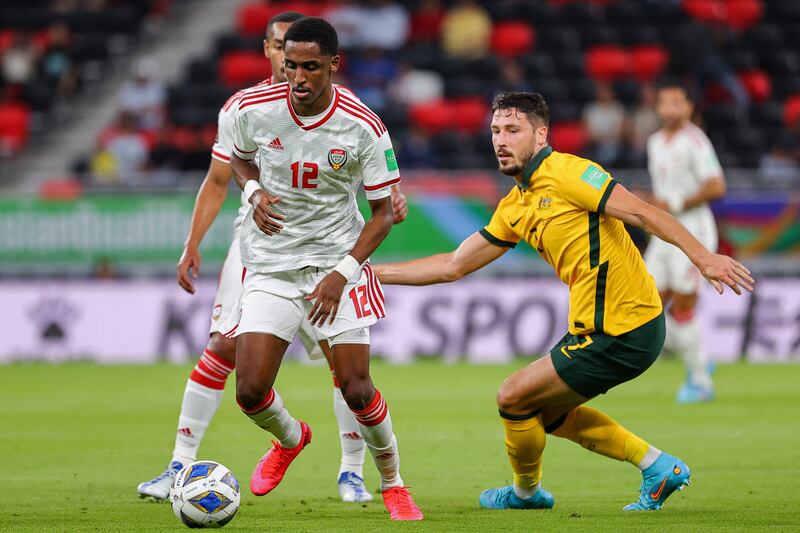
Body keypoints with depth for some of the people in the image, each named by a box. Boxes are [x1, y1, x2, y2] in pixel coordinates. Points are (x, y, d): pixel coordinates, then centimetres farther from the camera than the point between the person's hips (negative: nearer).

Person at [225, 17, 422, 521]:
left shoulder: (364, 128, -16)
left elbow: (383, 212, -6)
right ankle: (290, 438, 29)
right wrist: (254, 192, -8)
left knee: (356, 388, -10)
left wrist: (342, 273, -16)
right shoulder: (255, 109, -9)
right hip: (270, 265, 2)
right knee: (251, 391, -8)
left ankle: (394, 485, 16)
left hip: (336, 261, -2)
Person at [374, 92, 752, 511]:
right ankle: (657, 467, 22)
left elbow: (641, 212, -19)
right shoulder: (514, 208, 15)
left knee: (513, 398, 1)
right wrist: (372, 272, 19)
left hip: (620, 333, -9)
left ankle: (526, 492, 28)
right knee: (548, 412, 22)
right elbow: (454, 266, 21)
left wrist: (702, 257, -30)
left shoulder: (566, 173, -12)